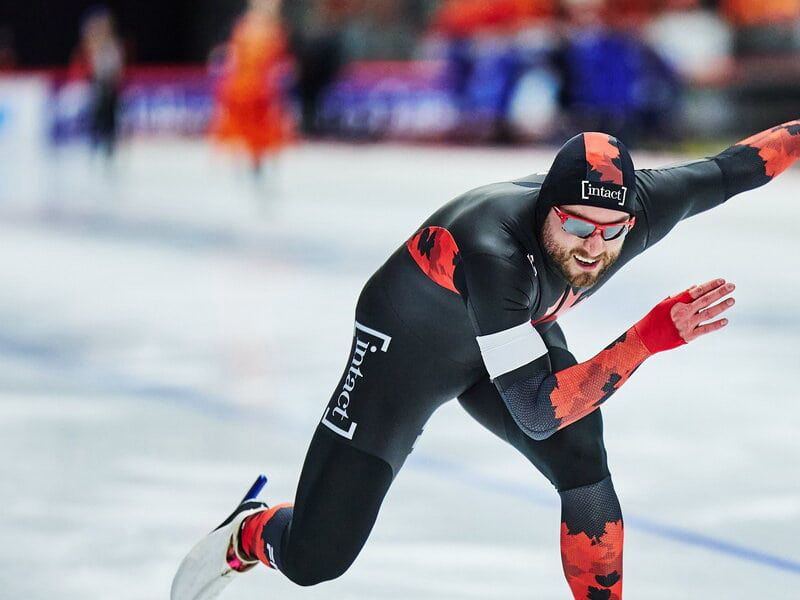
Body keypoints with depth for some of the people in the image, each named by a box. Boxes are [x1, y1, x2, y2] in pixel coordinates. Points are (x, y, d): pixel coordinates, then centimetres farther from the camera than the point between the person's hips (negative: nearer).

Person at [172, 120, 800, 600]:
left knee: (583, 463, -23)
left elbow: (730, 167, -6)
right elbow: (538, 412, -44)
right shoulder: (494, 249, -43)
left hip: (516, 334, 5)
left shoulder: (644, 204, -27)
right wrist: (653, 335, -48)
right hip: (406, 342, -5)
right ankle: (247, 535, 31)